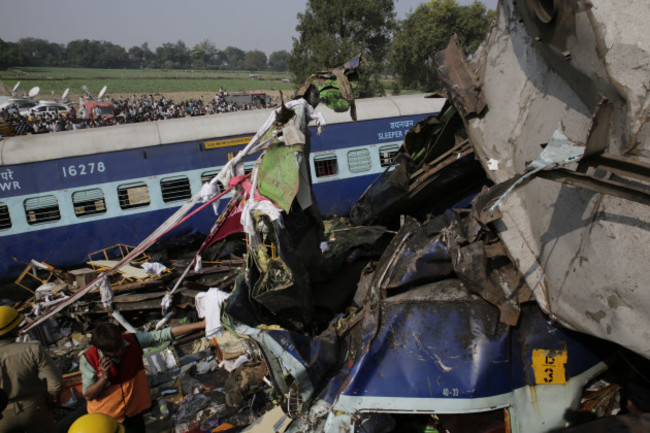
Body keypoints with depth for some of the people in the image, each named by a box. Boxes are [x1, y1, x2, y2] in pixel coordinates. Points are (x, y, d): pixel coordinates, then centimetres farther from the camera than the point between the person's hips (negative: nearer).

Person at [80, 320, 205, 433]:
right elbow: (88, 395, -15)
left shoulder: (133, 341, -20)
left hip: (134, 410, 2)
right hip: (105, 418, -2)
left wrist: (201, 325, -27)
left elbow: (166, 334, -22)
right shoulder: (88, 359, -23)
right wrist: (104, 377, -33)